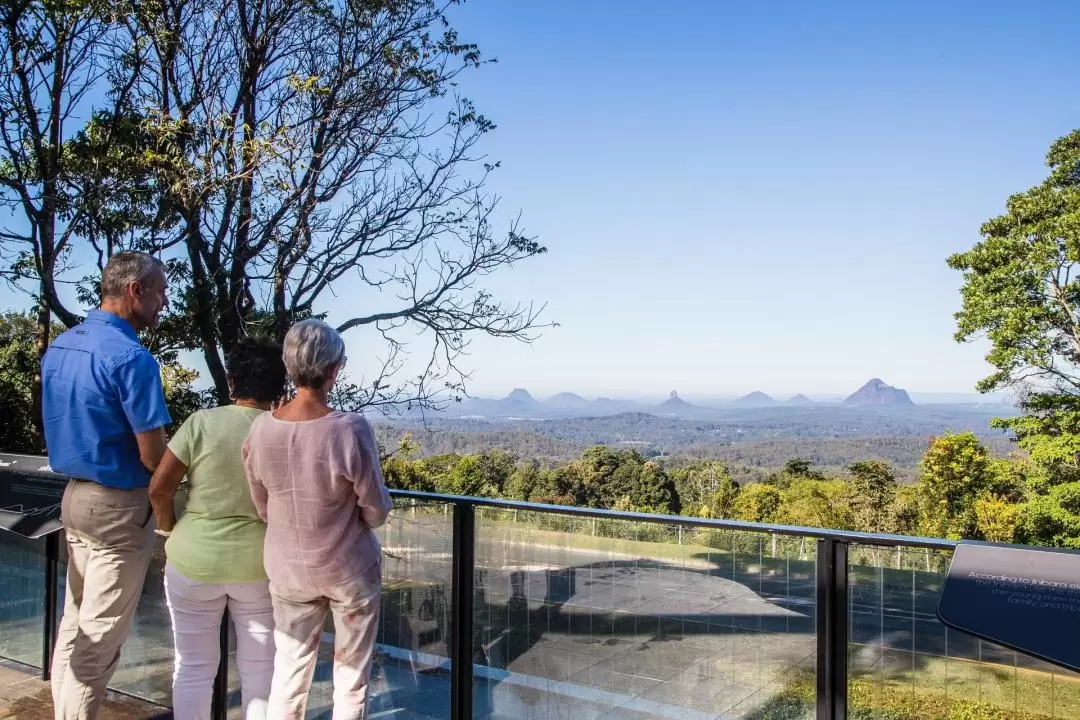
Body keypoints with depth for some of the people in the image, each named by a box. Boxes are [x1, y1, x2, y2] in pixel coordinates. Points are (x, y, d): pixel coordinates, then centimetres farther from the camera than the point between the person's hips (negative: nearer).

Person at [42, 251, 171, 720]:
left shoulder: (59, 346, 6)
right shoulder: (130, 357, -21)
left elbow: (71, 427, 15)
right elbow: (152, 456, -20)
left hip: (74, 495, 9)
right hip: (119, 505, -9)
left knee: (74, 623, 18)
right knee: (100, 634, 3)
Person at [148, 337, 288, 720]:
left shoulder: (202, 422, -12)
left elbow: (159, 487, -10)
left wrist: (169, 530, 7)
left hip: (195, 559, 0)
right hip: (260, 564, 1)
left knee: (193, 668, 16)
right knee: (260, 671, 15)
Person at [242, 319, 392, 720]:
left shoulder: (260, 430, -14)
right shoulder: (350, 430, -25)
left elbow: (263, 510, -1)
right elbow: (377, 513, -14)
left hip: (287, 570, 4)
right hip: (350, 569, -3)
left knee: (288, 672, 18)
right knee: (351, 676, 14)